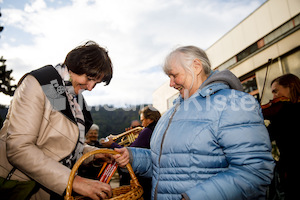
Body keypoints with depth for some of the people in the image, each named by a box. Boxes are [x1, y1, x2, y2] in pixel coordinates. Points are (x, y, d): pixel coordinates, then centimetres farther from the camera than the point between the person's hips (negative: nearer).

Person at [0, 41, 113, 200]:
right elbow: (19, 148, -24)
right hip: (17, 185, -6)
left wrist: (94, 153, -3)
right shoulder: (38, 83, -16)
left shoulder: (75, 95, 6)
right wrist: (74, 181, -27)